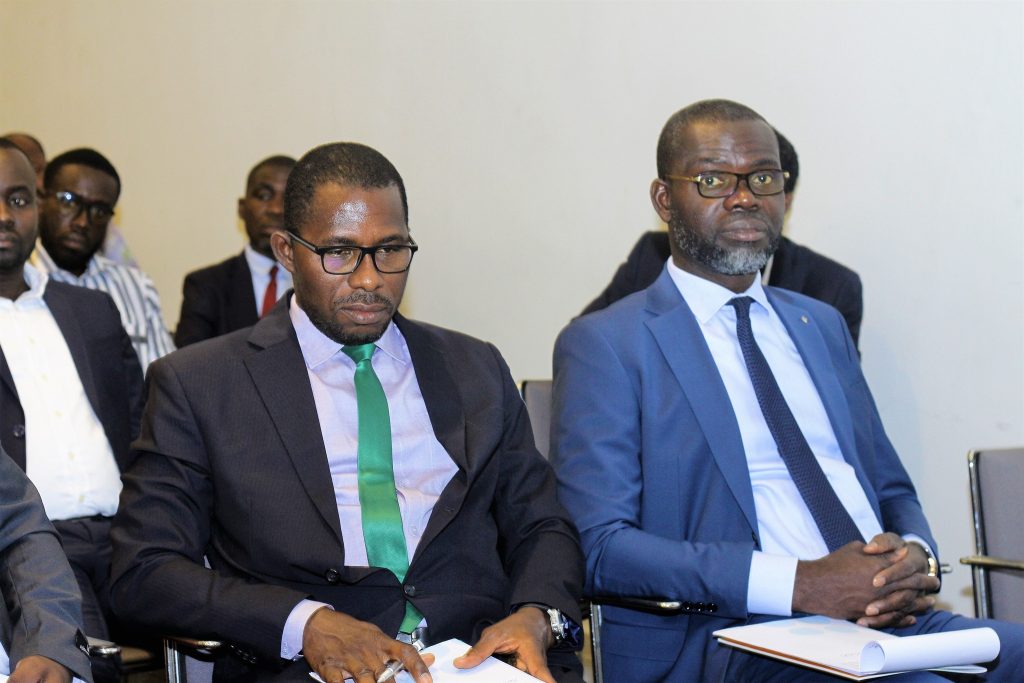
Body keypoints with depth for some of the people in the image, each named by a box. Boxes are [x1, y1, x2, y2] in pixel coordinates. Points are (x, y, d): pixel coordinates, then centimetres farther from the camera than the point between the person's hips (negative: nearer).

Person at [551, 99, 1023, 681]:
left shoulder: (822, 326, 23)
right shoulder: (604, 345, 2)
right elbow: (598, 546, -8)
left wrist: (916, 558, -1)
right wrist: (798, 583, -17)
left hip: (893, 616, 7)